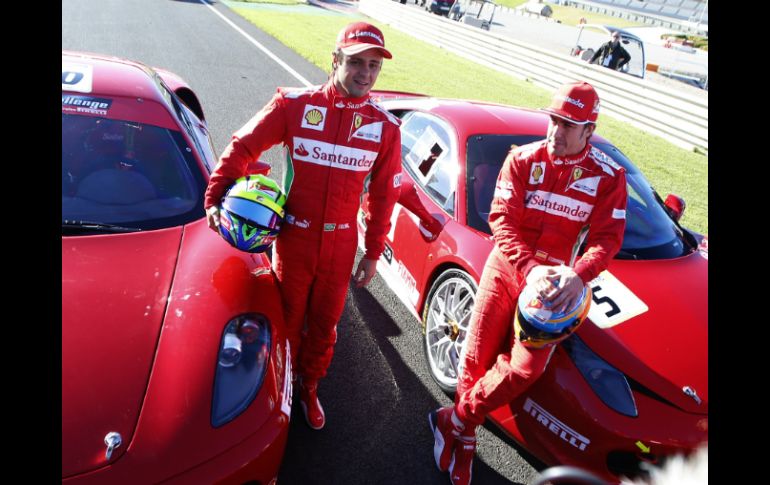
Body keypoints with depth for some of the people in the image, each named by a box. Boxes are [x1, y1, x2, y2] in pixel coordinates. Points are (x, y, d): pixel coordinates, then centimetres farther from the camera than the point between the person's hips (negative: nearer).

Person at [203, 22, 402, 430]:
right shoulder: (294, 104, -10)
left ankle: (309, 387, 44)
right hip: (293, 240, -2)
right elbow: (242, 147, -3)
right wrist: (215, 197, -10)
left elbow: (383, 194, 2)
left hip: (340, 247, 2)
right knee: (287, 321, 16)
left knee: (324, 325, 17)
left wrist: (373, 253, 4)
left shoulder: (384, 127, -4)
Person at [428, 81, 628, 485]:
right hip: (507, 267, 0)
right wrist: (530, 267, -24)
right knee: (477, 356, 3)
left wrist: (578, 275, -27)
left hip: (556, 282, 0)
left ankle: (454, 421, 12)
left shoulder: (608, 176, -2)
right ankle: (465, 441, 27)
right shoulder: (522, 159, -3)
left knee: (525, 367, -12)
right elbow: (502, 220, -10)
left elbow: (607, 239, -6)